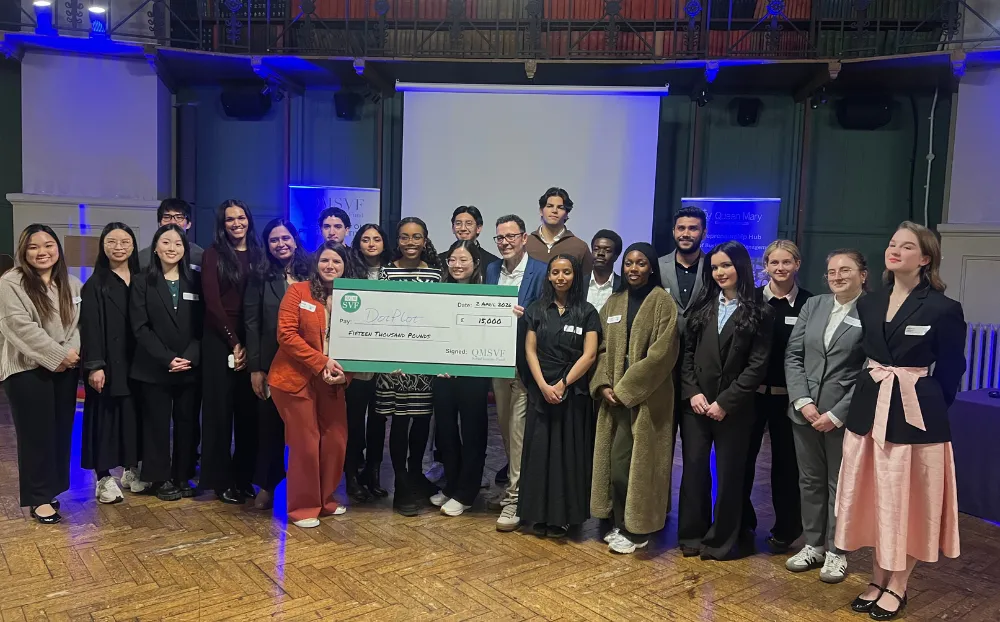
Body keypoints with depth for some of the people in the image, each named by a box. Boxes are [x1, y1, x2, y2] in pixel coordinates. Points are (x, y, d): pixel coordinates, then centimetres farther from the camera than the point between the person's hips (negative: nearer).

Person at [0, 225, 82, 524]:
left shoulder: (71, 284, 11)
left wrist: (71, 353, -11)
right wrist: (58, 355, -15)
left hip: (65, 369, 5)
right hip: (28, 370, -5)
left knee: (61, 431, 9)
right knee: (36, 434, 0)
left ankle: (53, 488, 22)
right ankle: (39, 497, 10)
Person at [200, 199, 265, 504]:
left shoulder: (259, 254, 9)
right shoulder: (214, 254, 0)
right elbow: (212, 303, -6)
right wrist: (234, 342, -9)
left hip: (253, 341, 3)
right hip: (220, 340, -3)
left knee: (249, 410, 6)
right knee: (220, 409, 2)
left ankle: (244, 477, 17)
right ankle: (221, 479, 11)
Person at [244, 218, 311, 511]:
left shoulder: (310, 274, 4)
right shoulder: (260, 277, 2)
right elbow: (251, 324, -1)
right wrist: (255, 367, -7)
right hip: (271, 364, 0)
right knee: (270, 424, 8)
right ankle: (266, 484, 22)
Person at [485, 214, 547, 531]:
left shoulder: (540, 271, -8)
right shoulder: (491, 270, 10)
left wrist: (522, 314, -26)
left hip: (524, 363, -6)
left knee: (518, 430, -4)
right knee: (505, 428, 15)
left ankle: (516, 497, 5)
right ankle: (512, 486, 30)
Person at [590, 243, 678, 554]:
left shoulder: (663, 302, -6)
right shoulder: (614, 302, 12)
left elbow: (662, 352, -14)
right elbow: (604, 348, 9)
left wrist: (625, 388, -15)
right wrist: (603, 384, -7)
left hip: (646, 396, -5)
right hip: (615, 394, 6)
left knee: (634, 460, -4)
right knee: (614, 459, 7)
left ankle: (635, 529, 11)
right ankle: (621, 524, 21)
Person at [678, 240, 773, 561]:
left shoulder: (759, 313, -3)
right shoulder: (702, 307, 9)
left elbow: (757, 366, -8)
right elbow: (687, 353, 7)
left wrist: (725, 402, -13)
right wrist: (692, 392, -7)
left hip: (734, 408, -3)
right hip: (695, 404, 3)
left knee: (729, 473, 6)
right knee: (694, 469, 6)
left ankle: (722, 540, 20)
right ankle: (692, 534, 20)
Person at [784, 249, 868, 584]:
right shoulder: (813, 305, 7)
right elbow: (793, 356, 4)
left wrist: (837, 414, -14)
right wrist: (803, 401, -7)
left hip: (844, 415, -4)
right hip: (805, 411, 4)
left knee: (840, 484, 9)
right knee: (810, 480, 14)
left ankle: (836, 551, 25)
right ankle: (813, 544, 30)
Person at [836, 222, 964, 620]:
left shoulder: (943, 308, -9)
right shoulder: (868, 304, 7)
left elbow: (951, 370, -4)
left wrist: (926, 407, 0)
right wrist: (873, 392, 5)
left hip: (915, 414, -5)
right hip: (869, 409, 5)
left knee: (908, 501, 6)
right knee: (874, 497, 12)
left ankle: (897, 587, 21)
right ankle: (877, 580, 27)